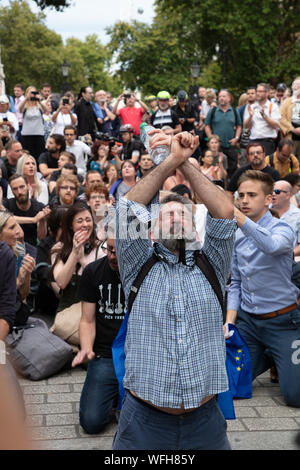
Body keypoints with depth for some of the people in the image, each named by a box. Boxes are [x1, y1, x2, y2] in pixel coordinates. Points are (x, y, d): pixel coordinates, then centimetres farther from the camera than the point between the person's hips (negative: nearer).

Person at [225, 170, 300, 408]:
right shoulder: (237, 236, 7)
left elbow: (273, 246, -38)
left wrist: (240, 218, -48)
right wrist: (230, 320, 0)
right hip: (247, 320, 5)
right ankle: (266, 357, 29)